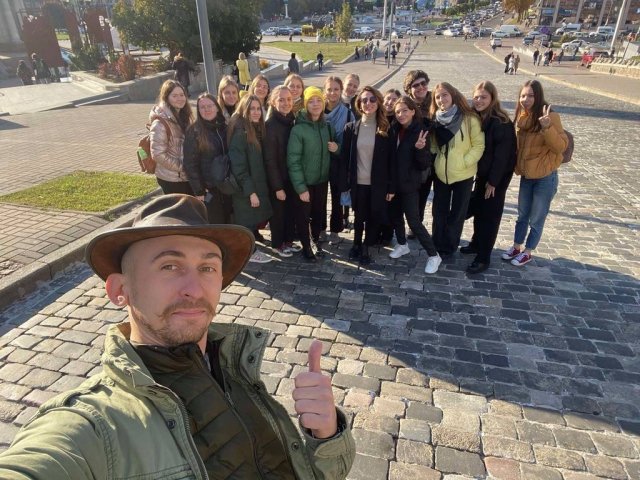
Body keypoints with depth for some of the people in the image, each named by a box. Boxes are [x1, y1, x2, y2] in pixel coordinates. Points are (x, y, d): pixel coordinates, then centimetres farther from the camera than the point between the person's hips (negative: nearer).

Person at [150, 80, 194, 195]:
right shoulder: (160, 123, -17)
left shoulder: (183, 116, 8)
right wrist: (182, 167, -17)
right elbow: (158, 154, -21)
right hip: (171, 179, -7)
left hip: (187, 176, 7)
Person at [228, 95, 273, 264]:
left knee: (255, 219, 16)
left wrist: (257, 188, 9)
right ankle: (249, 253, 22)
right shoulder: (239, 132, -19)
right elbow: (238, 166, -22)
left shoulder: (256, 129, 8)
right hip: (245, 188, -8)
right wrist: (251, 191, -22)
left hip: (257, 184, 8)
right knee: (248, 221, 6)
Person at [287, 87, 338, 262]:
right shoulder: (298, 129, -16)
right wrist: (300, 187, -22)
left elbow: (332, 151, 15)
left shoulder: (327, 126, 2)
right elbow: (293, 161, -18)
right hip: (304, 182, -4)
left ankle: (316, 240, 39)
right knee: (303, 215, 9)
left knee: (319, 212, 16)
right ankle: (306, 246, 29)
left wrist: (336, 148, -9)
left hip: (322, 179, 5)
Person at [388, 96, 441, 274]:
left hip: (409, 184, -6)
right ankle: (402, 245, 38)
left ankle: (433, 255, 8)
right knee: (395, 215, 16)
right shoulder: (394, 130, 1)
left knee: (413, 221, -4)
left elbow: (425, 165, -16)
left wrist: (420, 149, -32)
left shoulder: (420, 132, -13)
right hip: (394, 182, 6)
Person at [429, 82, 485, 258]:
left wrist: (464, 162, -18)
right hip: (440, 173, 4)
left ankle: (448, 247, 25)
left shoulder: (469, 119, -12)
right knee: (439, 212, 12)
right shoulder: (435, 120, 3)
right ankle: (438, 246, 27)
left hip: (463, 174, -4)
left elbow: (479, 145, -10)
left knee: (457, 213, 9)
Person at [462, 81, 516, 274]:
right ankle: (476, 243, 36)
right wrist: (482, 176, -1)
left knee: (489, 215, 0)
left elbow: (502, 154, -20)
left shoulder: (501, 122, -21)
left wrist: (493, 181, -18)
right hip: (481, 173, 7)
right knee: (477, 209, 17)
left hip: (498, 175, -7)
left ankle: (483, 258, 9)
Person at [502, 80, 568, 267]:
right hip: (526, 176, 5)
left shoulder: (550, 116, -17)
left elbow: (561, 146, -22)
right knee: (522, 216, 19)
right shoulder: (521, 116, 0)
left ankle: (527, 252, 26)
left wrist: (547, 127, -34)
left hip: (545, 178, -5)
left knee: (536, 220, 9)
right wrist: (516, 166, 3)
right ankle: (516, 247, 35)